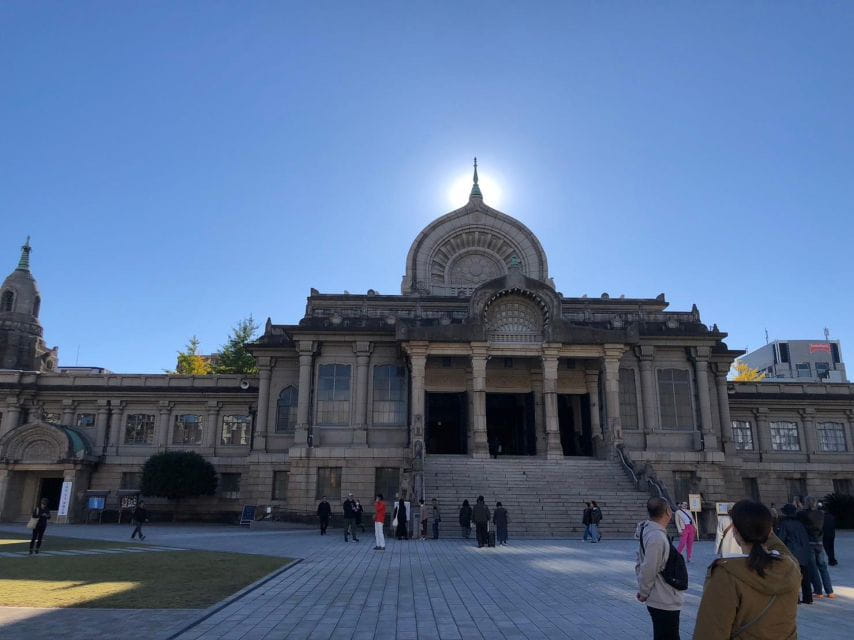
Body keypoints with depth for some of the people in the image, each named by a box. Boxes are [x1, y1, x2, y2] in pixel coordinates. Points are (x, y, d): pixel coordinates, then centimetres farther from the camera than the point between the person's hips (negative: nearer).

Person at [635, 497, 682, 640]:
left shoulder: (648, 531, 6)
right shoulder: (657, 537, -26)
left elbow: (641, 564, 13)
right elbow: (648, 570, -25)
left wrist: (642, 591, 12)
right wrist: (643, 593, -11)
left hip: (664, 601, 9)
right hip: (665, 603, -9)